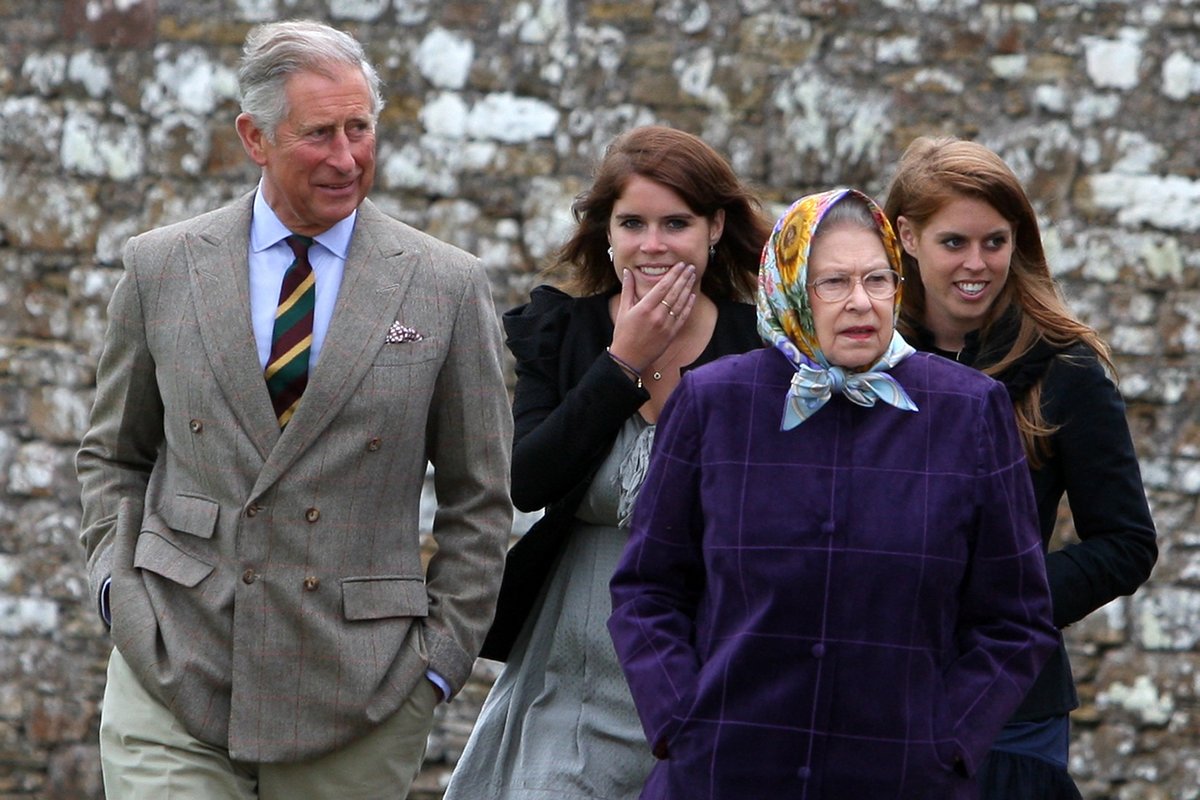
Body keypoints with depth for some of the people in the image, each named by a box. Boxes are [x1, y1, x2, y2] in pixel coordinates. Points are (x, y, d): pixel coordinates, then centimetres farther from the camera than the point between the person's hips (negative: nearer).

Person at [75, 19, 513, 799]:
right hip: (175, 673, 1)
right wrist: (118, 577, 3)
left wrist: (442, 655, 1)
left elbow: (479, 498, 7)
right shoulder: (161, 267, 6)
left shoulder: (448, 286, 2)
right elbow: (114, 455, 17)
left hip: (357, 693, 0)